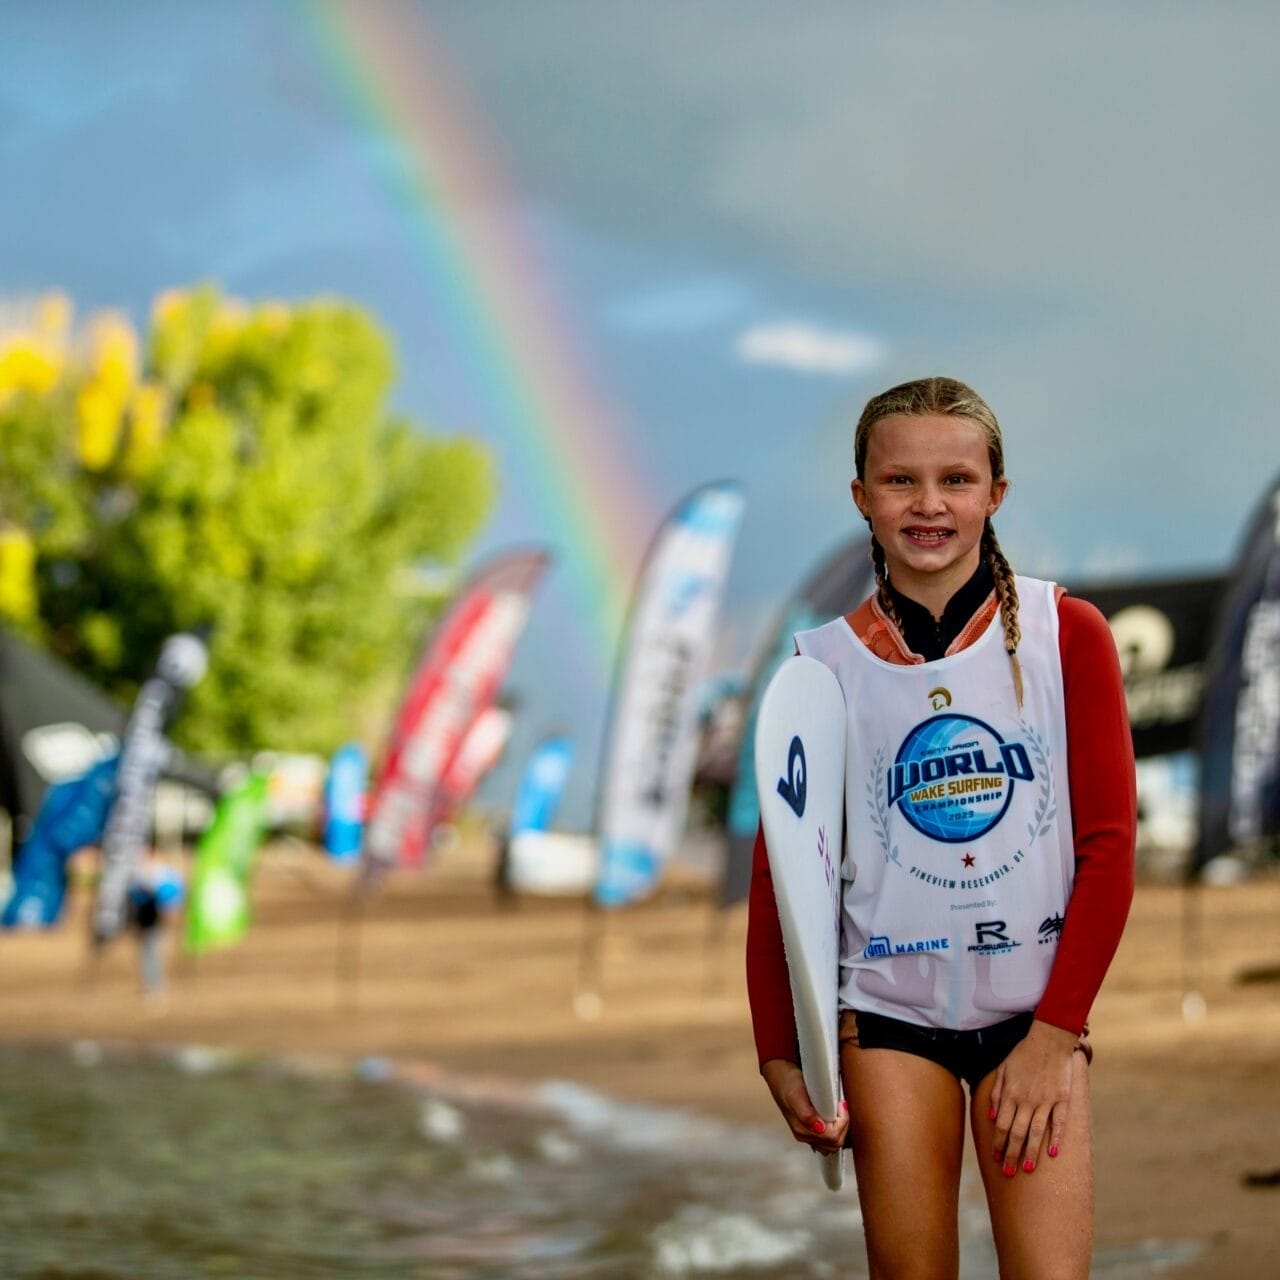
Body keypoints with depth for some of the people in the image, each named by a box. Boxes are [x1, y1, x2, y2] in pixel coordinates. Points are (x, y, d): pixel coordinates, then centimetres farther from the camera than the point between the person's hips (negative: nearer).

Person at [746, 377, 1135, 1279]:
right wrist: (779, 1054, -3)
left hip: (1036, 1009, 0)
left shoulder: (1067, 635, -4)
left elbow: (1109, 843, -3)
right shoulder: (826, 662, -2)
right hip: (889, 1008, 1)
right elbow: (778, 874, 3)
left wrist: (1056, 1031, -7)